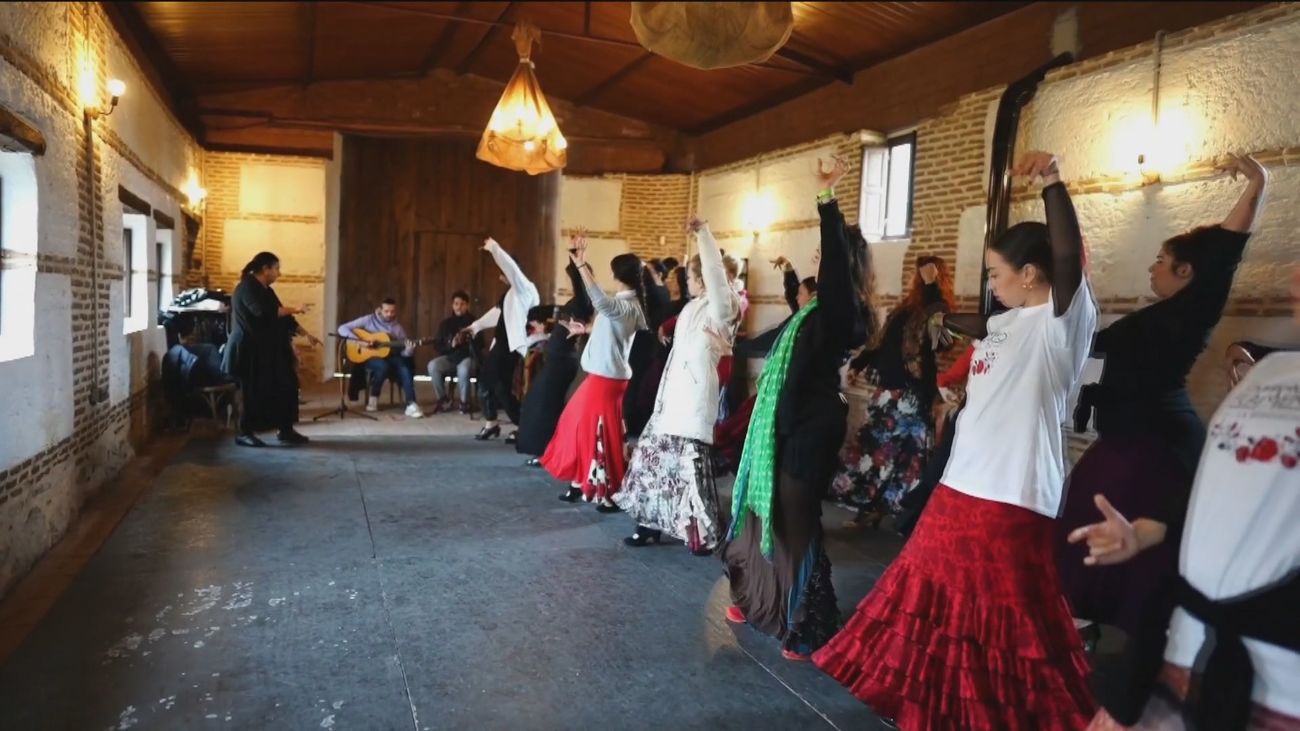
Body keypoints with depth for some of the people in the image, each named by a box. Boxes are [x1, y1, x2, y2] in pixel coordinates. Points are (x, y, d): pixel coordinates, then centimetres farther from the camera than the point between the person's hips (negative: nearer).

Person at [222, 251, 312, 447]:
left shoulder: (265, 289, 14)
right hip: (251, 351, -9)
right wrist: (293, 309, -21)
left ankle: (286, 431, 11)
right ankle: (244, 434, 9)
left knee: (284, 387, 6)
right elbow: (264, 312, -29)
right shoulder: (247, 287, -14)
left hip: (268, 350, 9)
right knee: (253, 392, -2)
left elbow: (278, 315, 18)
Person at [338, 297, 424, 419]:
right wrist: (361, 341, -20)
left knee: (405, 368, -30)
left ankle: (411, 405, -33)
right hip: (369, 357, -3)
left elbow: (403, 351, 4)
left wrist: (409, 350, -21)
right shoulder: (369, 320, -2)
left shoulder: (398, 328, 8)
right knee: (383, 366, -37)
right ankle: (373, 398, -13)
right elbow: (342, 329, -7)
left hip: (391, 357, 3)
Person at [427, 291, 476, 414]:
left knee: (463, 369, -38)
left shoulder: (473, 322, 3)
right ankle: (443, 399, -8)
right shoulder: (446, 323, 10)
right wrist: (450, 345, -12)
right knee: (433, 366, -27)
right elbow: (437, 345, 7)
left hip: (468, 357, -3)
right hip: (449, 357, 3)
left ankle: (464, 402, -16)